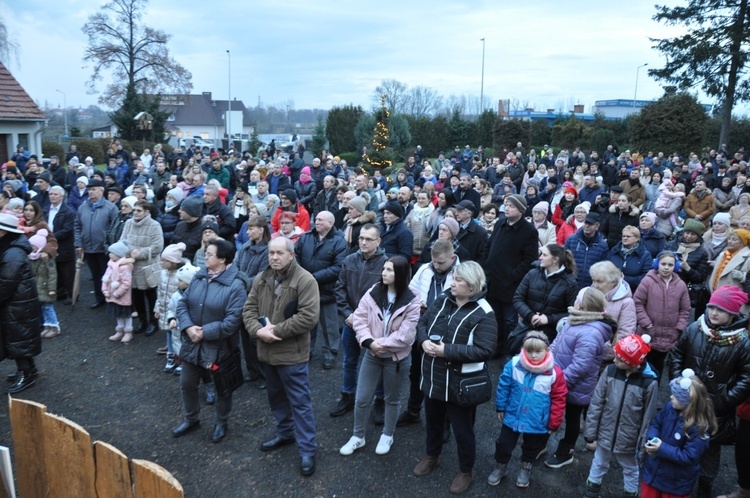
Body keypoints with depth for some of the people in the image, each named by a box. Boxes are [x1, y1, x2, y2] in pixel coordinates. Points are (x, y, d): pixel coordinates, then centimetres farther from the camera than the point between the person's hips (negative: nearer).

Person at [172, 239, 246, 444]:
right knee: (187, 384, 20)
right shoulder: (198, 277, 0)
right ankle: (190, 419, 43)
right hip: (193, 344, 6)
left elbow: (232, 321, -24)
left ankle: (221, 423, 38)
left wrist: (205, 332, -21)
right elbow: (182, 304, 2)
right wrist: (188, 327, -15)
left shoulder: (235, 285, -20)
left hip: (219, 348, -6)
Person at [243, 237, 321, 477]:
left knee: (300, 402, 2)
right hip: (266, 351, 7)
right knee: (276, 397, 23)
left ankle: (307, 449, 14)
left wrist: (276, 330, -20)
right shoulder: (261, 279, 5)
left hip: (292, 353, -7)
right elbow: (249, 309, 5)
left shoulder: (305, 280, -16)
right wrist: (258, 330, -15)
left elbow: (308, 317, -23)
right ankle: (285, 433, 43)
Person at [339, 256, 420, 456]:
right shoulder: (373, 293, -6)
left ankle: (387, 436, 39)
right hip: (372, 354, 3)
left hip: (396, 358, -2)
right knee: (362, 399, 9)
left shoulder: (411, 302, -15)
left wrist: (381, 343, -18)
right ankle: (358, 436, 30)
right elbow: (359, 319, -7)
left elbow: (405, 335, -19)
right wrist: (369, 342, -21)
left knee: (391, 399, 17)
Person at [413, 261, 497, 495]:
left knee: (462, 430, 13)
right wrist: (424, 340, -15)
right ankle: (432, 456, 52)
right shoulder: (442, 300, -1)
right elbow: (422, 322, 8)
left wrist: (447, 350, -27)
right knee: (433, 421, 27)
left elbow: (485, 350, -26)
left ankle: (466, 472, 37)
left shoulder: (483, 314, -20)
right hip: (433, 378, 6)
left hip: (459, 384, -6)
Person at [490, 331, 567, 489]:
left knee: (531, 448, 23)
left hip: (537, 422, -1)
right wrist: (500, 408, 4)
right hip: (512, 416, 1)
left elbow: (558, 400, -10)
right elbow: (503, 387, -3)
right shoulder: (514, 365, -18)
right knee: (503, 444, 17)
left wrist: (554, 423, -5)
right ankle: (500, 468, 44)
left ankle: (525, 470, 51)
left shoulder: (554, 373, -21)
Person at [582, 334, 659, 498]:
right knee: (599, 464, 24)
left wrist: (642, 443, -8)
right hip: (605, 433, 2)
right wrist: (590, 431, -5)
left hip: (628, 438, -2)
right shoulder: (610, 371, -15)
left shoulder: (649, 383, -21)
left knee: (630, 469, 23)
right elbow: (596, 403, -8)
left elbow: (648, 417, -12)